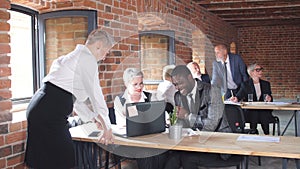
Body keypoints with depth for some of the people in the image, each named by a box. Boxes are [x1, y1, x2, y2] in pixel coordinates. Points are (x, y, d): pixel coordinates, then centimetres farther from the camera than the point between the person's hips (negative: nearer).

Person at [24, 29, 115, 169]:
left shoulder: (74, 56, 24)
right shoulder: (87, 58, -6)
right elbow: (95, 94, -6)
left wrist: (93, 117, 32)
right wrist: (107, 127, 3)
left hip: (40, 108, 10)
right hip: (50, 113, -10)